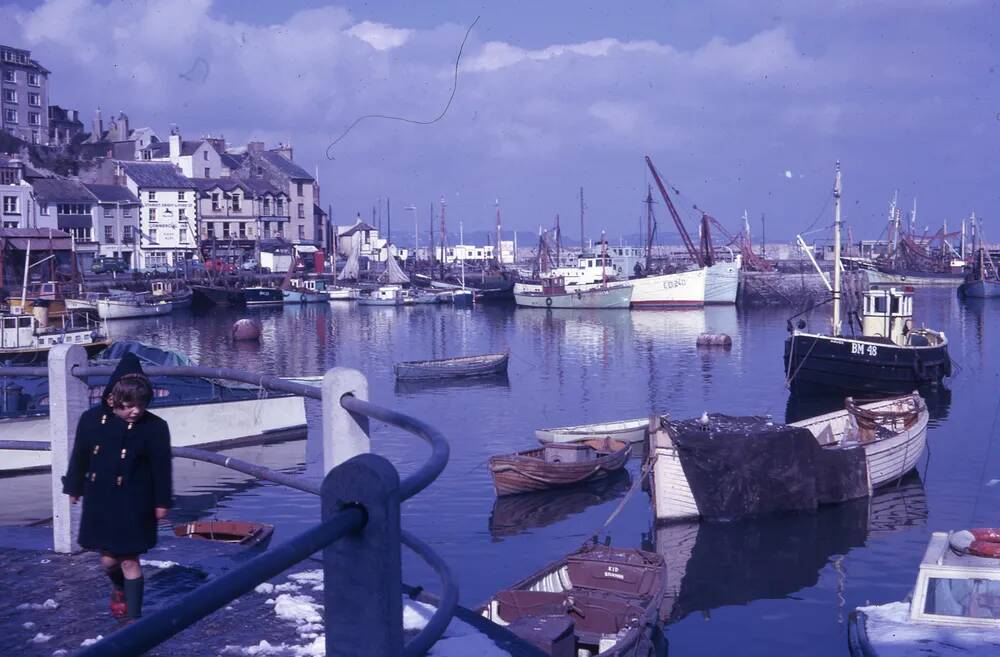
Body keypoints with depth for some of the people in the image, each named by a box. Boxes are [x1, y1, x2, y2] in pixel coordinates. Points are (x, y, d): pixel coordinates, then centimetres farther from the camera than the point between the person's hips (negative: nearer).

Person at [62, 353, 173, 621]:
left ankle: (134, 616, 10)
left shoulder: (155, 427, -14)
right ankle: (119, 590, 46)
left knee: (129, 560, 0)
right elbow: (80, 456, 7)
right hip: (100, 502, 3)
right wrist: (74, 488, 16)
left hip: (134, 504, -3)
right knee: (108, 559, 12)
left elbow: (161, 467, -5)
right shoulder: (91, 419, -7)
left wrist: (162, 502, -1)